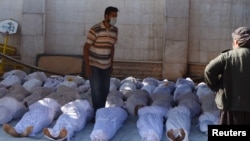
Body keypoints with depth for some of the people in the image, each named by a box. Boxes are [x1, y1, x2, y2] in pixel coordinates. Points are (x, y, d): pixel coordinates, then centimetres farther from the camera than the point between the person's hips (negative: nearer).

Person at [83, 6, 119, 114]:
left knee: (105, 90, 11)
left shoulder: (115, 30, 1)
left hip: (106, 66, 6)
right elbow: (86, 48, -14)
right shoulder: (95, 30, -18)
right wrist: (87, 66, -17)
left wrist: (111, 64, 14)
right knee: (97, 91, -5)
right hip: (94, 65, -6)